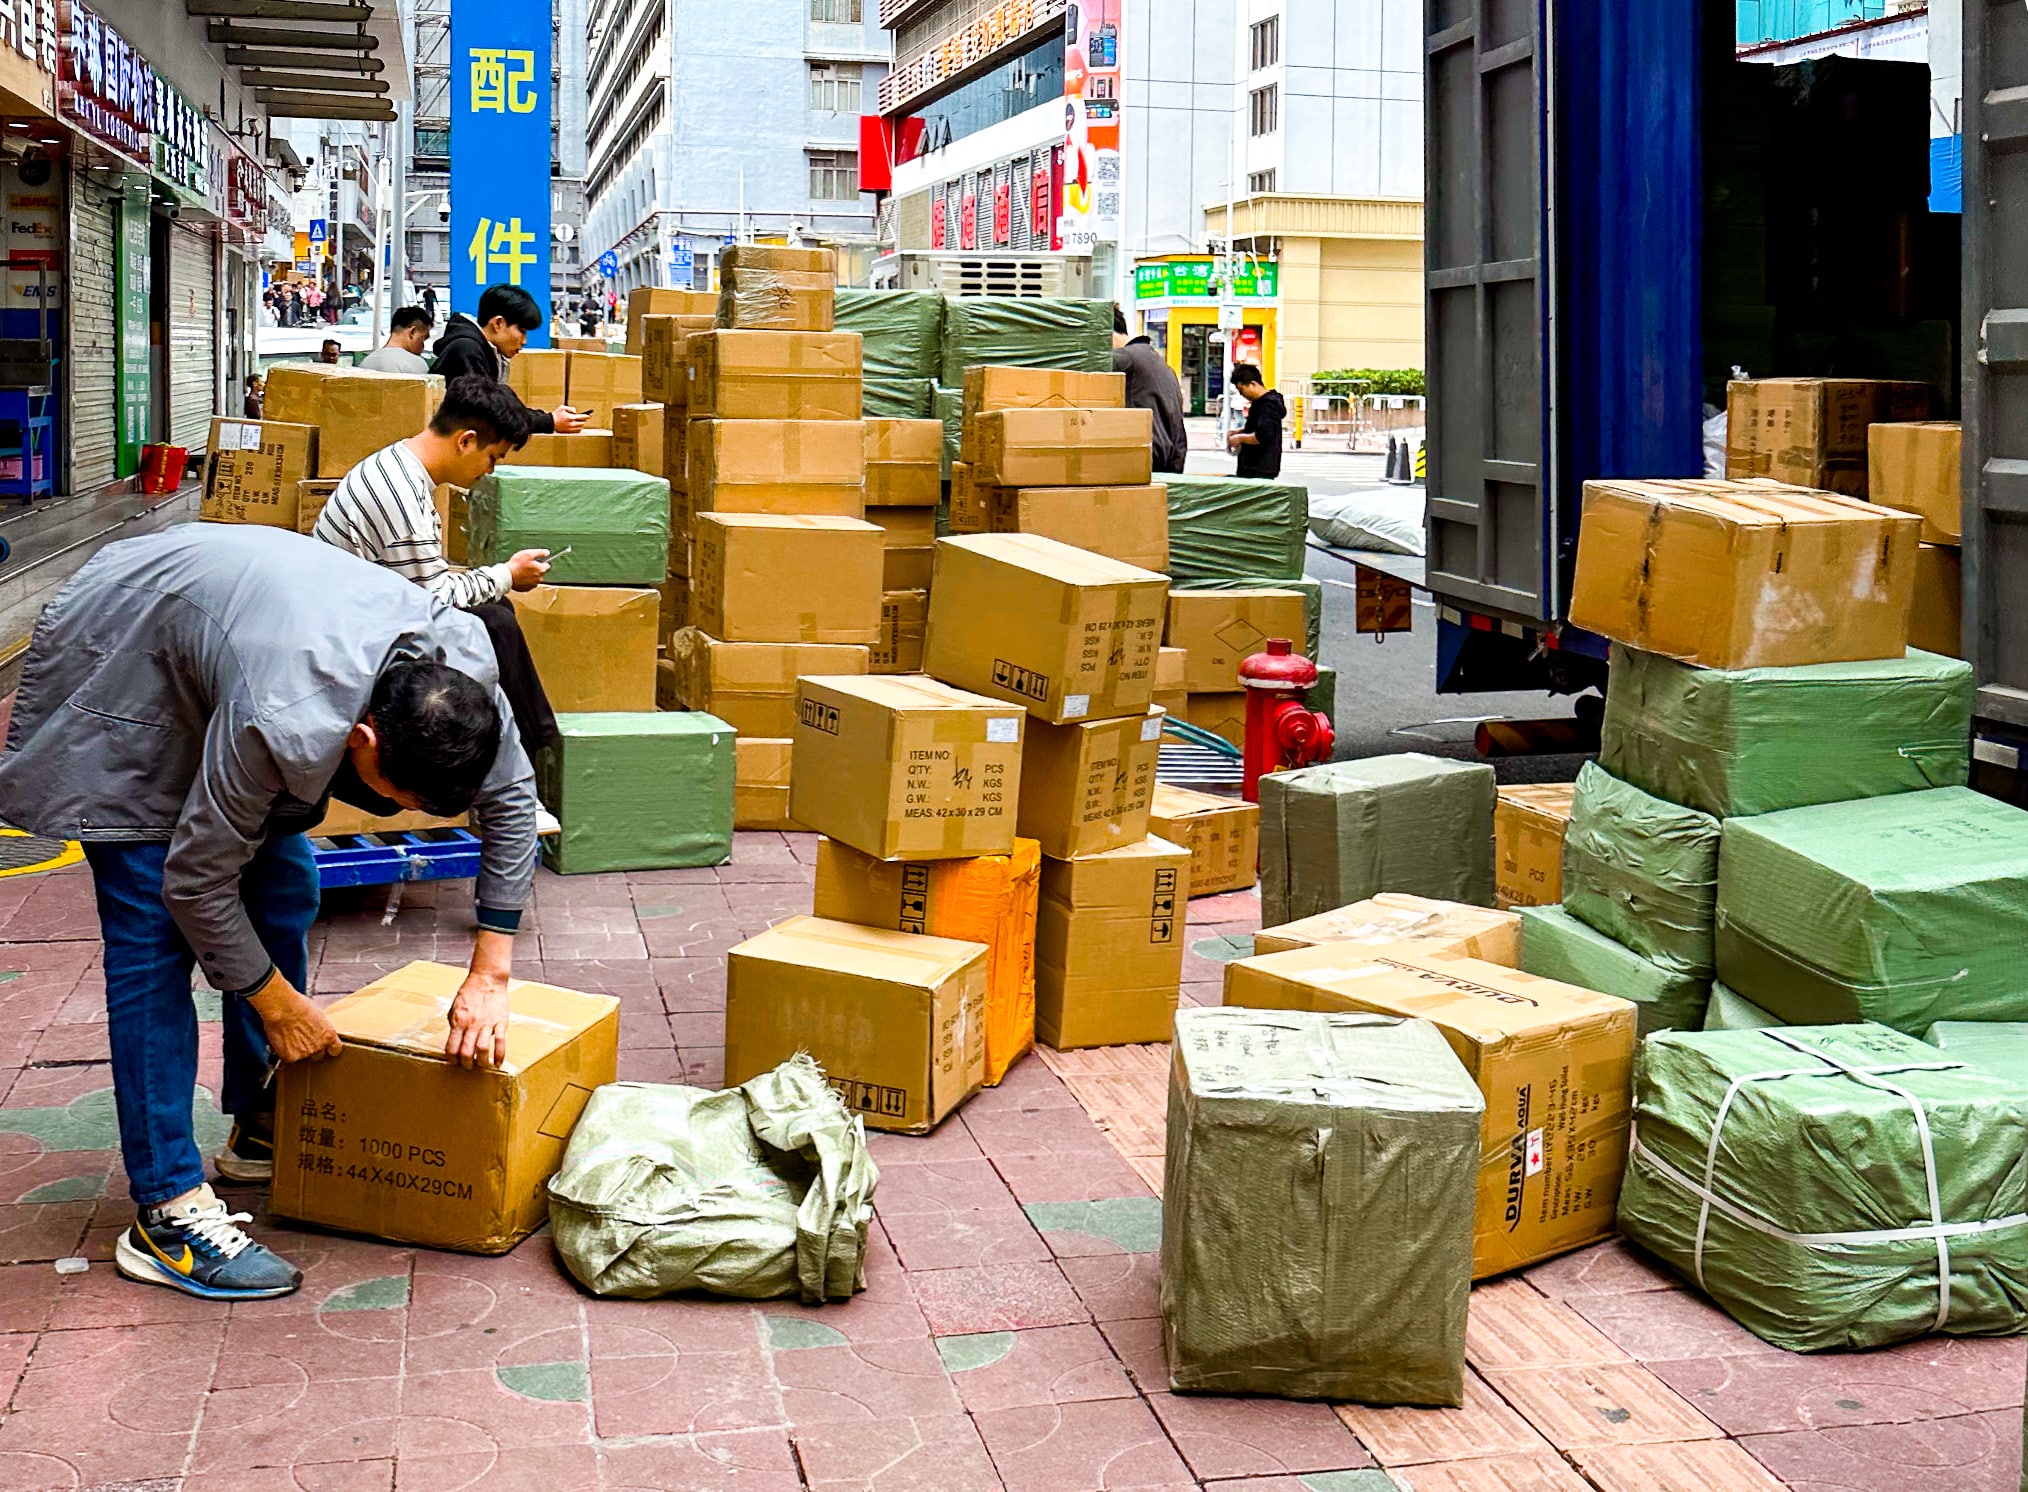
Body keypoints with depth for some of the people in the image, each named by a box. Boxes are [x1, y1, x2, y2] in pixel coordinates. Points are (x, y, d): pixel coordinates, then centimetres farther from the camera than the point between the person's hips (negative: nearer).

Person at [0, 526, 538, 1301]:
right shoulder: (288, 724, -43)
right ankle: (167, 1212, -11)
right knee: (153, 933, -13)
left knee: (285, 886, 7)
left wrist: (490, 978, -12)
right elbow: (195, 883, -28)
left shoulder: (463, 663, -25)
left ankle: (262, 1129, 22)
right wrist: (277, 1004, -14)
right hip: (116, 670, -7)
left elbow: (510, 798, -9)